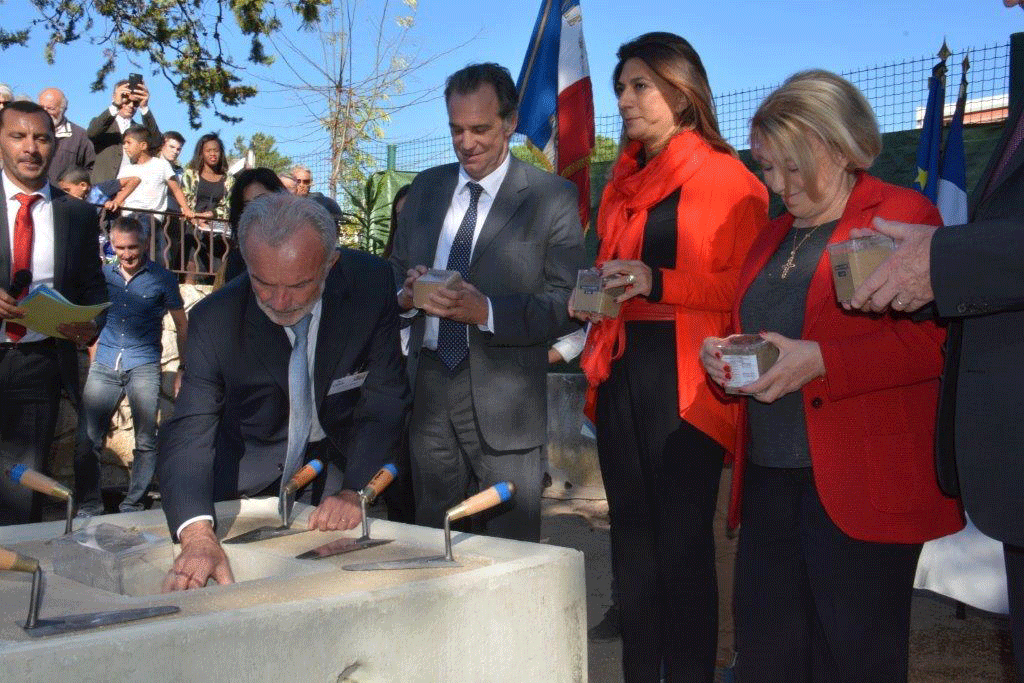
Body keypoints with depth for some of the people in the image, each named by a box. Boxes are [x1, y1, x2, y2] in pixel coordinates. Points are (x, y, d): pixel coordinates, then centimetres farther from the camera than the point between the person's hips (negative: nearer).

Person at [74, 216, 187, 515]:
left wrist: (185, 368, 9)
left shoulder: (162, 278, 3)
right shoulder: (102, 275, 10)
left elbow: (181, 325, 11)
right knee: (86, 439, -4)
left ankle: (132, 507, 10)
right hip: (104, 365, 2)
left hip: (144, 366, -2)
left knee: (146, 441, -2)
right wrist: (93, 357, 13)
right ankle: (88, 506, 10)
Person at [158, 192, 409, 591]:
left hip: (340, 462, 0)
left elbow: (385, 400, -13)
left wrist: (354, 492, -25)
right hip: (248, 479, 0)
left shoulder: (371, 285, -19)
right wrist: (197, 536, -42)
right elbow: (189, 433, -25)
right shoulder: (215, 319, -21)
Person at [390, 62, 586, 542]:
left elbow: (566, 302, -9)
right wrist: (406, 295, -8)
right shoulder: (426, 188, 12)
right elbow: (396, 269, 15)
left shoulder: (553, 197, -4)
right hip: (427, 392, 5)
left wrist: (487, 311, -23)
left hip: (503, 403, -4)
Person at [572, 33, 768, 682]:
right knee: (631, 539, 10)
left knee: (683, 544, -4)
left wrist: (659, 284, -17)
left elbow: (748, 285, -8)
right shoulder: (622, 183, 19)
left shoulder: (724, 177, -2)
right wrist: (594, 297, 11)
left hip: (684, 378, -7)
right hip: (619, 372, 7)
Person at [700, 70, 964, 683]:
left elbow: (931, 342, -14)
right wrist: (723, 353, 6)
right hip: (770, 474, 7)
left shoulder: (903, 216, -4)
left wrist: (816, 360, -22)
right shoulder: (775, 234, 19)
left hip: (862, 488, -7)